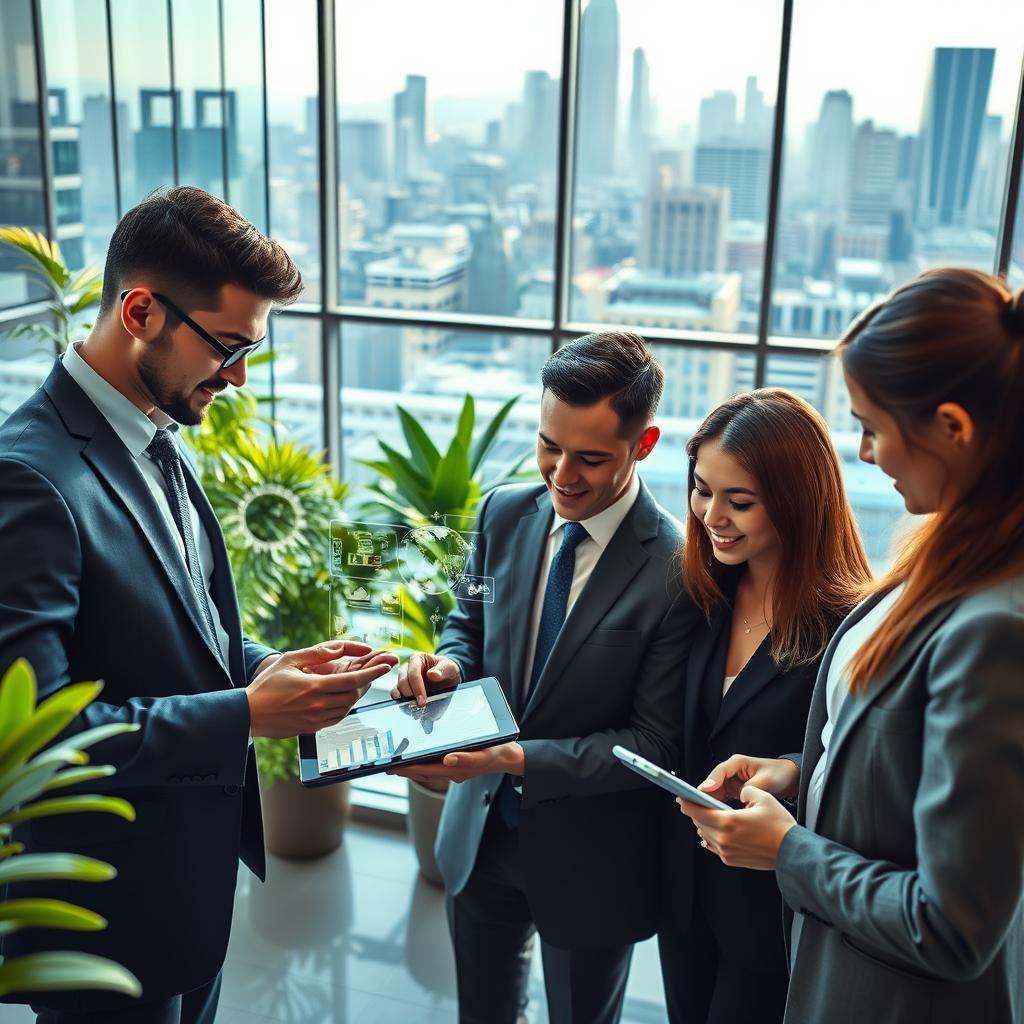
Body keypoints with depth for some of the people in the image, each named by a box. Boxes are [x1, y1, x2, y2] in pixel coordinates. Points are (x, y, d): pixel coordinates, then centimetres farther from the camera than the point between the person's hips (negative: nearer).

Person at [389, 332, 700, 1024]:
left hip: (590, 858, -4)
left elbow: (656, 744, -19)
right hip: (482, 831, 5)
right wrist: (449, 662, -16)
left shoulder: (678, 570, -24)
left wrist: (515, 758, -28)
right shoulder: (504, 513, -7)